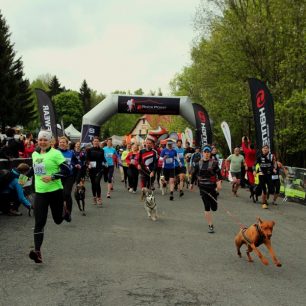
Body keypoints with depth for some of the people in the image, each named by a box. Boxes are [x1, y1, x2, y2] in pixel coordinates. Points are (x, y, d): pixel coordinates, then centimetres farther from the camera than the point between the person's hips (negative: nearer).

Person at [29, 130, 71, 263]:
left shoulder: (55, 153, -10)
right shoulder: (34, 154, 9)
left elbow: (67, 170, -14)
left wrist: (52, 177, -23)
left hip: (55, 191, -4)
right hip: (40, 192, 4)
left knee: (58, 220, 13)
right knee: (39, 223, -6)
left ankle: (64, 211, 49)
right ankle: (37, 251, -8)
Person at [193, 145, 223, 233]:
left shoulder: (214, 163, -3)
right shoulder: (198, 164, 5)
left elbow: (219, 173, -6)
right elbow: (194, 174, 15)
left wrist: (219, 182, -21)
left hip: (212, 187, -1)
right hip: (202, 187, 1)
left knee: (214, 208, 3)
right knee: (207, 207, -6)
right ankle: (210, 226, 2)